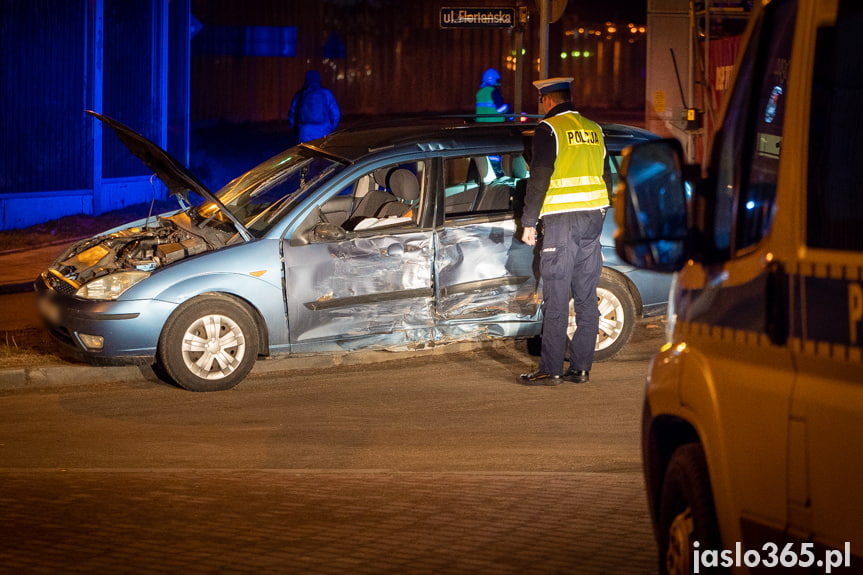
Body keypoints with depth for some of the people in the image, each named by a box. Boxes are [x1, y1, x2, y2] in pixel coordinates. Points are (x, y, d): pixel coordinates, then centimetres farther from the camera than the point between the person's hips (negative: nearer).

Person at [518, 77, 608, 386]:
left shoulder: (549, 129, -7)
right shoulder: (594, 130, 13)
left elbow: (539, 178, -11)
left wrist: (529, 222, -6)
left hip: (561, 221, -7)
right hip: (593, 218, 7)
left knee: (556, 299, -5)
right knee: (586, 297, 9)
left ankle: (551, 370, -5)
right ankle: (581, 367, 11)